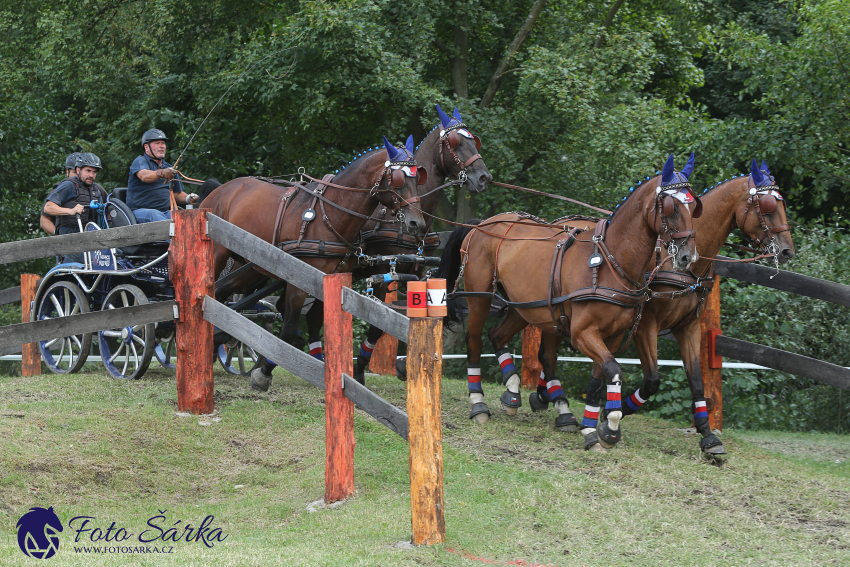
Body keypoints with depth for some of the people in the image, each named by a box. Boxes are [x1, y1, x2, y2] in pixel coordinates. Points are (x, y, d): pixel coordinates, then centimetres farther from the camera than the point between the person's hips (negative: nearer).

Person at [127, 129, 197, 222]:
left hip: (166, 211, 5)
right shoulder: (140, 161, 3)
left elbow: (177, 194, 28)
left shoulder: (168, 168, 25)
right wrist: (161, 174, -42)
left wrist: (188, 198, 4)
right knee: (155, 215, -40)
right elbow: (144, 176, -22)